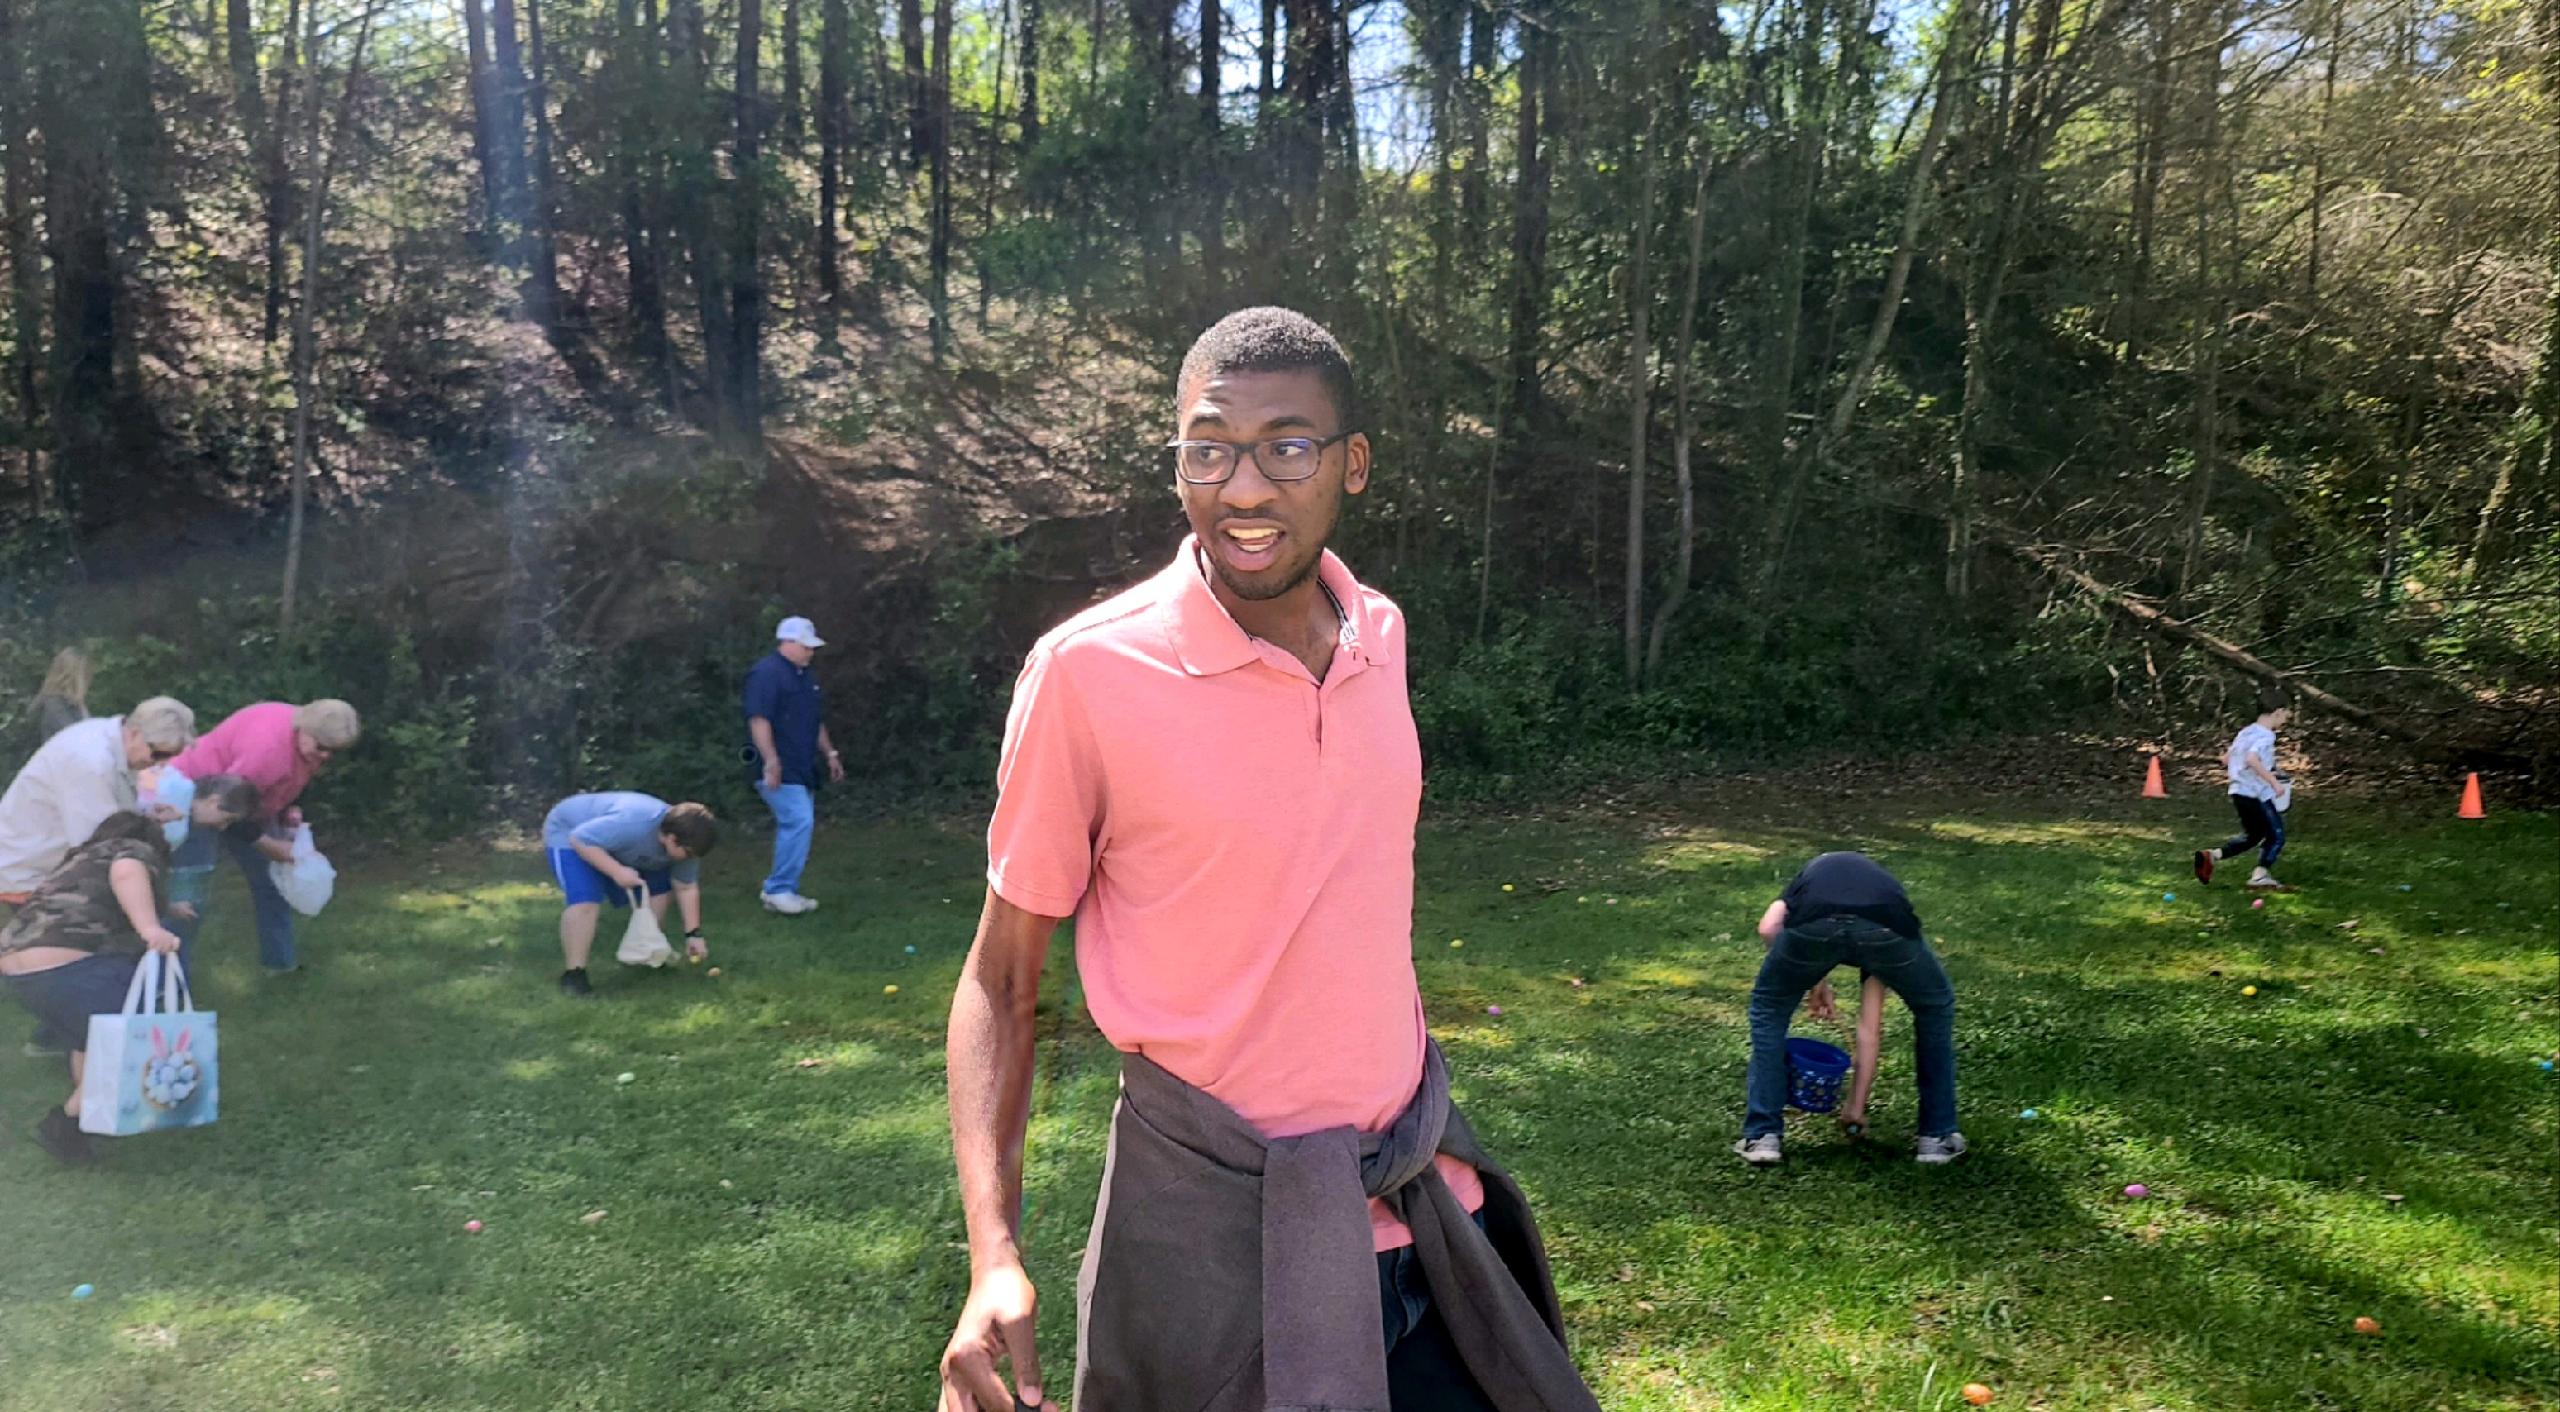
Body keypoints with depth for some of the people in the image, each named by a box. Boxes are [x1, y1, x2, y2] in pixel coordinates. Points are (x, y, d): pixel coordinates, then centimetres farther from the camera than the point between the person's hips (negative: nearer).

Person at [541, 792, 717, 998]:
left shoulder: (684, 841, -17)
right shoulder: (632, 824, -43)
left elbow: (686, 888, -5)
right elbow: (579, 839, -37)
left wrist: (693, 934, -7)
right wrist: (616, 871, -41)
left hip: (617, 847, 8)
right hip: (569, 836, -8)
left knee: (657, 889, 4)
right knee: (585, 902, -27)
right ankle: (574, 975, -20)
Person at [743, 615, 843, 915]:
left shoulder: (804, 676, 19)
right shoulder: (766, 673, -12)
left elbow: (816, 722, 28)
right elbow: (759, 720, -20)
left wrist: (830, 754, 24)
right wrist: (771, 761, -26)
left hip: (801, 769, 10)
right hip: (780, 770, -10)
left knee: (796, 826, 9)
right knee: (799, 822, -17)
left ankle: (783, 891, 16)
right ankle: (778, 890, -9)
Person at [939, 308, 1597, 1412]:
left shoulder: (1378, 632, 0)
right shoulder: (1088, 670, -16)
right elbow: (1000, 978, -9)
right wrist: (994, 1258, -19)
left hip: (1421, 1192, 5)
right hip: (1218, 1221, -5)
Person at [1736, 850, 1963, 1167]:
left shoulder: (1812, 874, 44)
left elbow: (1769, 928, 17)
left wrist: (1811, 977, 32)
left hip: (1814, 924, -1)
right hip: (1886, 928, 1)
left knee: (1769, 1007, 31)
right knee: (1935, 1009, 34)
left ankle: (1763, 1136, 27)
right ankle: (1938, 1136, 36)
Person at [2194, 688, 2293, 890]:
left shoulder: (2246, 732, 12)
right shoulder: (2265, 735, -14)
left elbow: (2225, 760, 18)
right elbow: (2252, 759, -31)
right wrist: (2273, 781, -28)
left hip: (2239, 792, 9)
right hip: (2257, 794, -9)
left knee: (2252, 836, 20)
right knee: (2276, 835, 4)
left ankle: (2210, 856, 7)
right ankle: (2261, 875, -5)